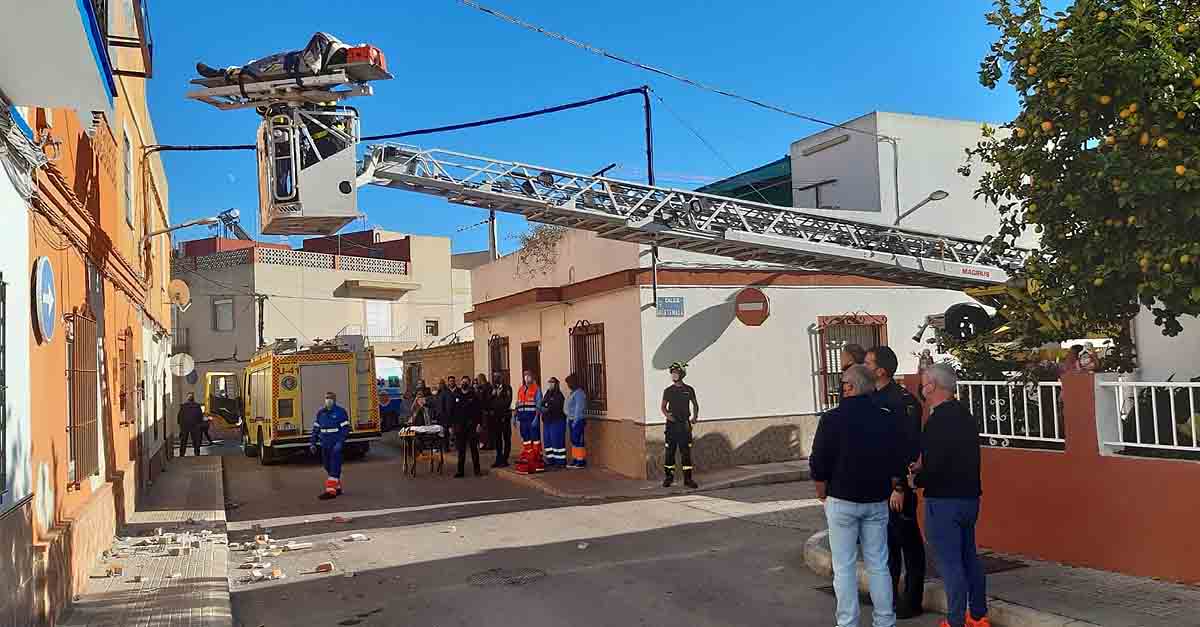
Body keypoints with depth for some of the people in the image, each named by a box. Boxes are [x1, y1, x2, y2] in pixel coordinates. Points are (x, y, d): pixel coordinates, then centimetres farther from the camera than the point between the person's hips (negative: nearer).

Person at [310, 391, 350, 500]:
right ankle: (338, 488, 26)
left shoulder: (340, 412, -7)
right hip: (325, 445, 6)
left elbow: (346, 428, -9)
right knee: (327, 466, 13)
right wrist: (313, 443, 10)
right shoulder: (320, 412, 10)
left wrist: (340, 442, -18)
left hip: (336, 445, -6)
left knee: (334, 467, -9)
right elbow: (316, 428, 15)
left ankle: (331, 491, -12)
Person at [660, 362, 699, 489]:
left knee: (686, 452, 0)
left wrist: (695, 417, 1)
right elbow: (663, 406, 10)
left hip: (685, 424, 0)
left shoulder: (689, 390, 4)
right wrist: (666, 415, -10)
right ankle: (669, 476, 14)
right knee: (670, 451, 3)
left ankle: (688, 478, 5)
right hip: (672, 424, 0)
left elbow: (695, 404, 16)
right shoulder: (668, 391, 4)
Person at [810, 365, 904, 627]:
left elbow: (818, 463, -10)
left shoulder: (832, 419, -12)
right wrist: (892, 490, 20)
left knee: (844, 567, 4)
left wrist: (822, 494, 5)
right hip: (877, 502, 4)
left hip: (842, 501, -4)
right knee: (878, 564, 12)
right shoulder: (886, 420, 1)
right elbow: (897, 463, 6)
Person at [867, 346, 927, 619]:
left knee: (908, 542, 4)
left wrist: (901, 486, -21)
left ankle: (912, 601, 14)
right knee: (885, 541, 17)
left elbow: (911, 447, -19)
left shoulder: (903, 400, -16)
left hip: (898, 484, -8)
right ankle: (888, 595, 29)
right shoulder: (872, 399, 9)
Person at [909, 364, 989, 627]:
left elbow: (934, 465, -23)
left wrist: (915, 480, -4)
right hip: (969, 496, 9)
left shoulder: (938, 420, -20)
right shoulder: (965, 415, 9)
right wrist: (922, 467, 18)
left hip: (944, 500, -9)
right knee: (969, 557, 18)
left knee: (950, 563, 0)